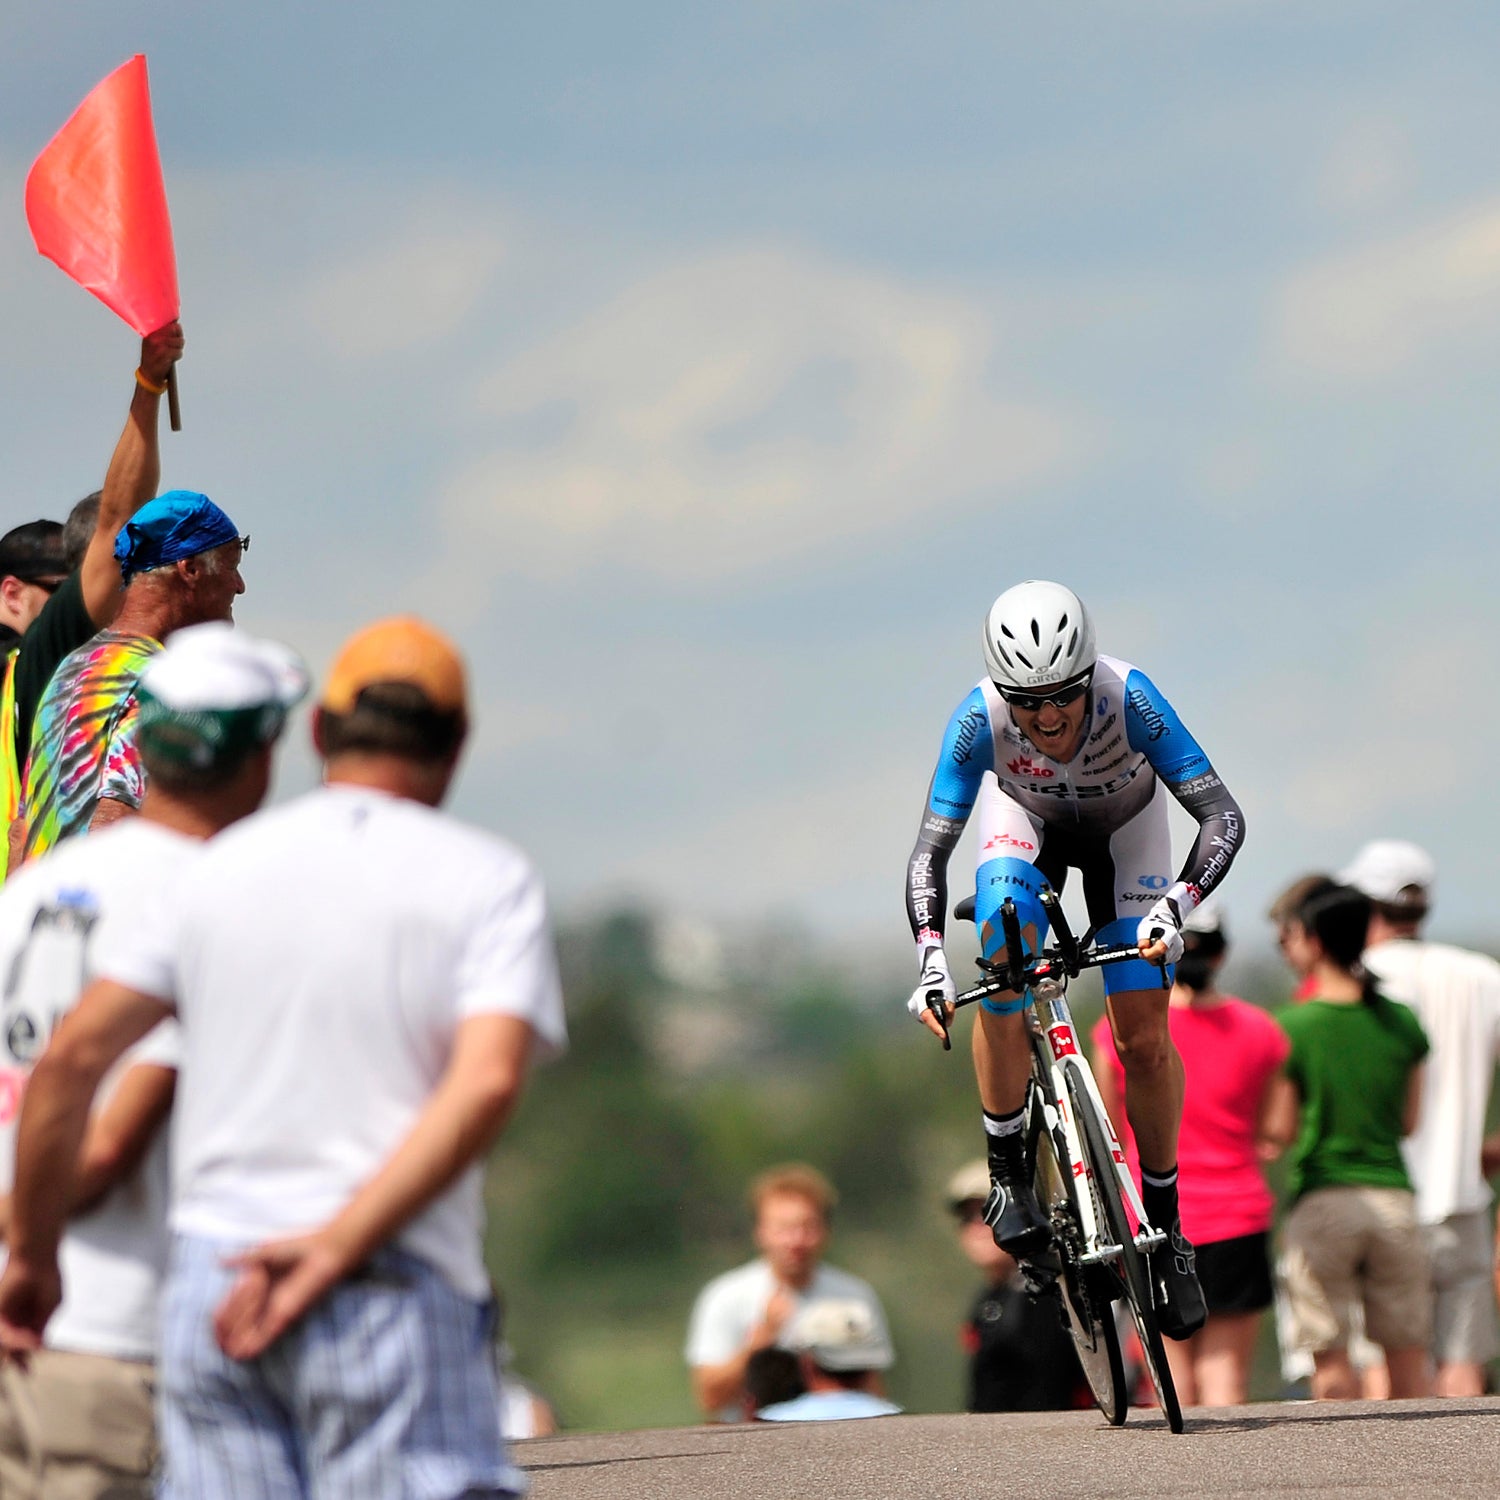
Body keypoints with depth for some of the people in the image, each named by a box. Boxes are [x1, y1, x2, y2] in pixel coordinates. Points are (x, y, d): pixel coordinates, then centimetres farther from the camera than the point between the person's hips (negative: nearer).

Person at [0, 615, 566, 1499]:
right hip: (394, 1292, -4)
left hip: (211, 1274, 4)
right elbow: (487, 1082, -14)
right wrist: (335, 1249, -16)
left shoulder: (221, 865, 12)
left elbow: (73, 1057, 6)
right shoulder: (489, 880, 2)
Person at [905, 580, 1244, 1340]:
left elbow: (1222, 815, -38)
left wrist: (1175, 906, -53)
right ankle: (1007, 1175, -12)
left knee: (1144, 1038, -7)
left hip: (1124, 827, 0)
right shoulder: (979, 721, -35)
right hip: (1024, 819, 0)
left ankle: (1165, 1231, 10)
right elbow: (929, 851, -30)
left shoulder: (1128, 698, -38)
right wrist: (930, 959, -45)